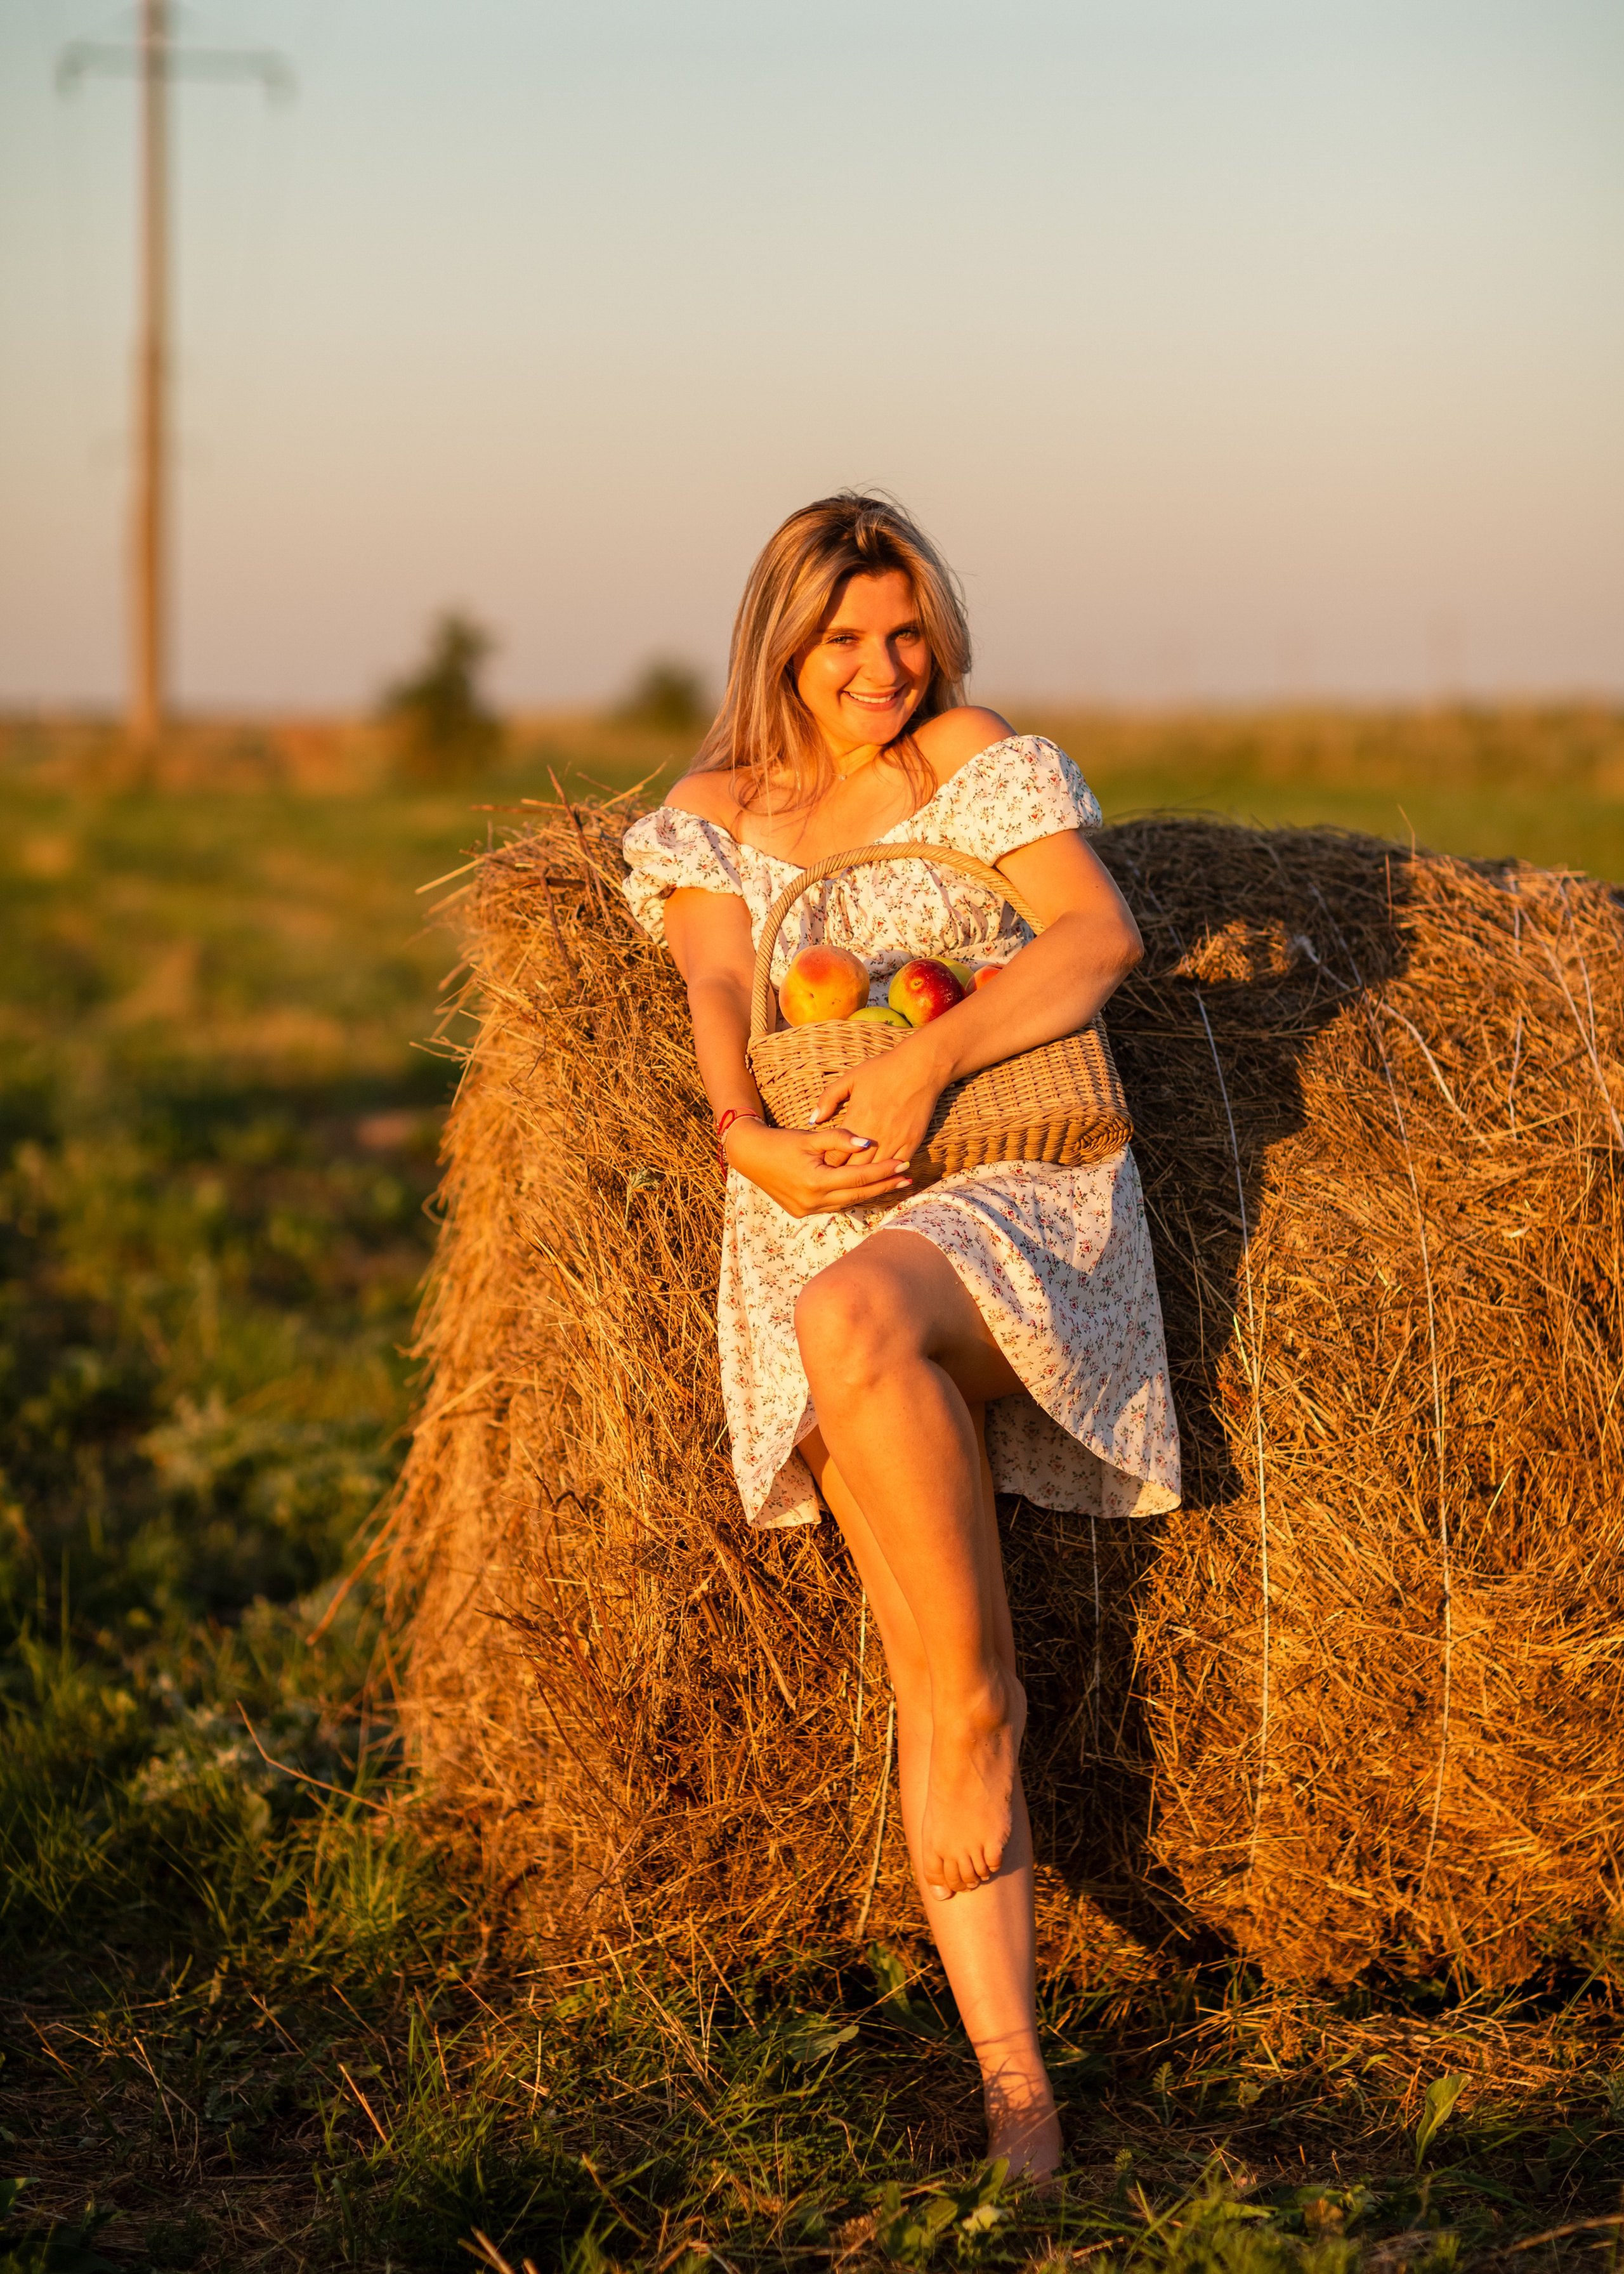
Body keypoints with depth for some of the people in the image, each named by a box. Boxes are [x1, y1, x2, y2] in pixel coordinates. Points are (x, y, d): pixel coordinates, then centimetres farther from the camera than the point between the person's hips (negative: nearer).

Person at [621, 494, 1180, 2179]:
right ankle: (1013, 2074, -17)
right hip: (816, 1211, 2)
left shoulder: (979, 762, 9)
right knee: (931, 1665, -15)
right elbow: (717, 988, 3)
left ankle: (977, 1701, -22)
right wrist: (749, 1136, -19)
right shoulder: (706, 816, 17)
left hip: (1018, 1185, -2)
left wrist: (923, 1059, -17)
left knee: (850, 1318, -40)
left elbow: (1099, 938, -4)